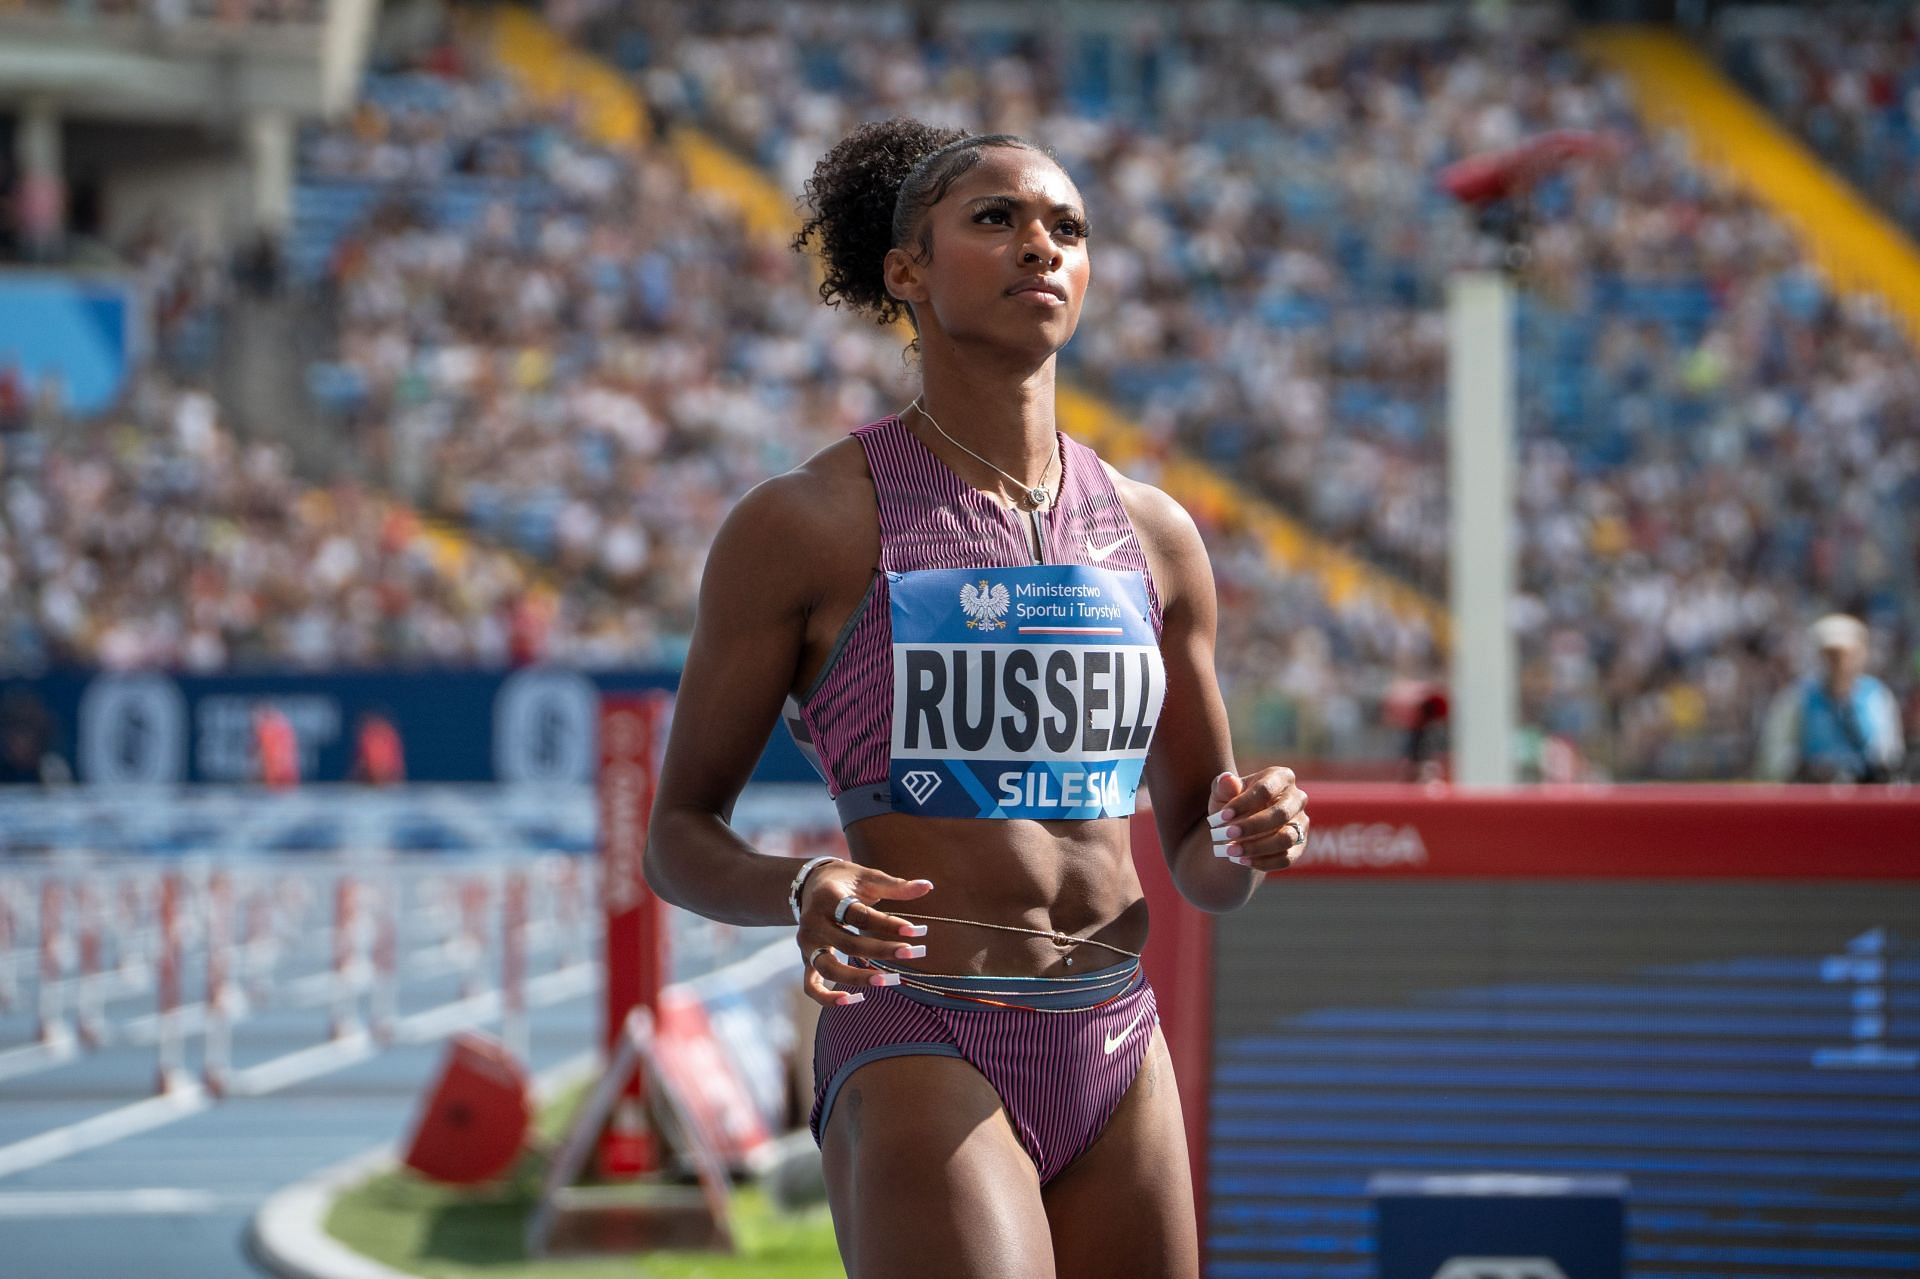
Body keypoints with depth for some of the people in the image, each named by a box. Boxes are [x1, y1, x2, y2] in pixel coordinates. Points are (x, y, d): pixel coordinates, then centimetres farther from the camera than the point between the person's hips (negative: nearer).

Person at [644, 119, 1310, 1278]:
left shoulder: (1154, 536, 12)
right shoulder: (804, 527, -2)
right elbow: (681, 835, 2)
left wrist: (1248, 841, -5)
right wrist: (804, 891, -20)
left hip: (1121, 1053, 6)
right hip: (920, 1055, -6)